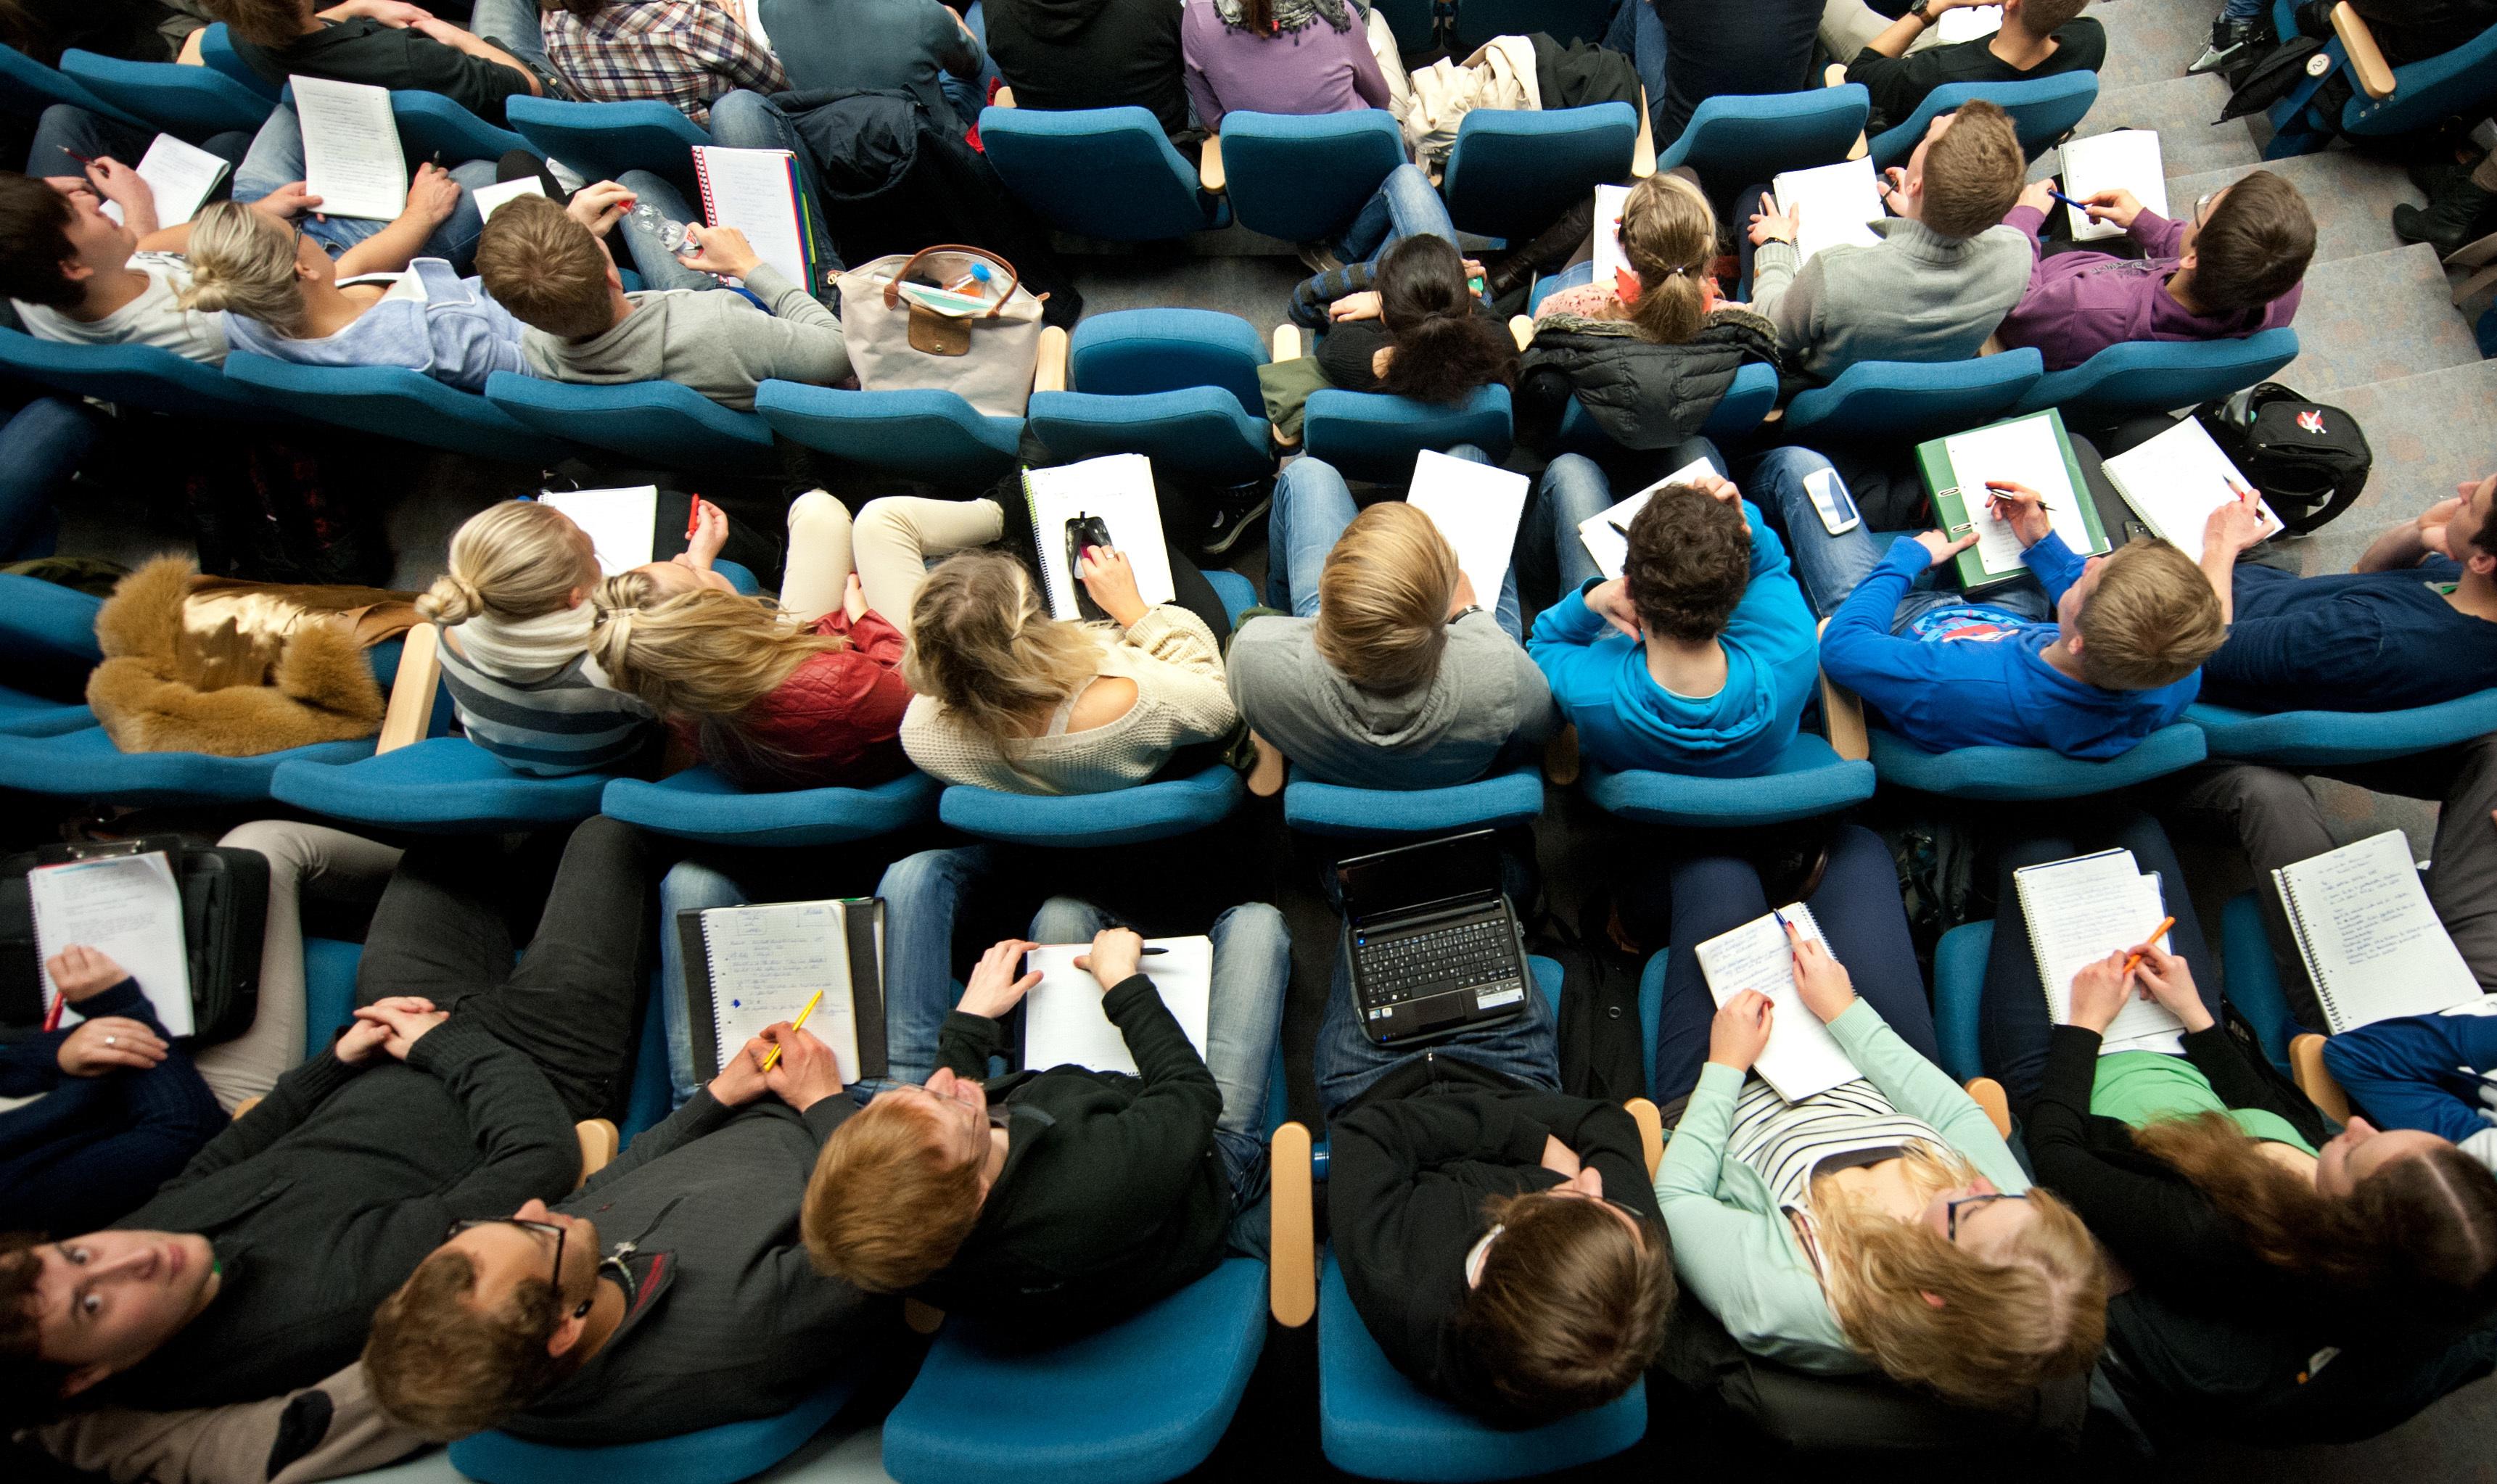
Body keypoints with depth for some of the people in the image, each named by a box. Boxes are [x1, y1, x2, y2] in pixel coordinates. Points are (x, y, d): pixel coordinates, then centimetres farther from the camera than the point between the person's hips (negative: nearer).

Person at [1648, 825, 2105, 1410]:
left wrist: (1726, 1067, -20)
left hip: (1727, 1093, -3)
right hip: (1872, 1092, 4)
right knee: (1856, 847, 5)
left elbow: (1674, 1196, -27)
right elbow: (1956, 1111, -14)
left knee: (1717, 869, 3)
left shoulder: (1775, 1301, -45)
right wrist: (1846, 1012, -7)